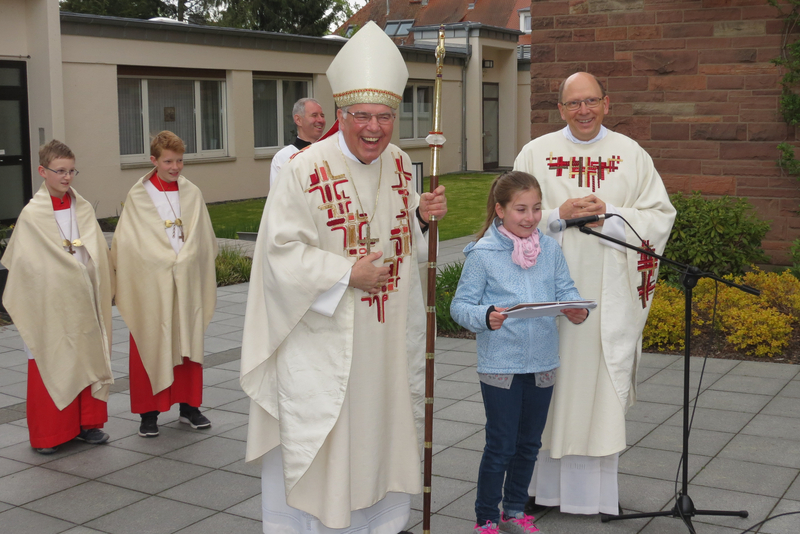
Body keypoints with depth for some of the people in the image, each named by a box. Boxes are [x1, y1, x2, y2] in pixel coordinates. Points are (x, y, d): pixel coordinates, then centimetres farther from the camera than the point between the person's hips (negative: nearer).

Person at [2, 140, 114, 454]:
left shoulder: (84, 209, 5)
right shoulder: (32, 215, -7)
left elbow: (99, 255, 7)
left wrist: (97, 292, -1)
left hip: (84, 301, 4)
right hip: (49, 304, -4)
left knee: (88, 360, 10)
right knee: (49, 365, 4)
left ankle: (87, 423, 24)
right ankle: (47, 433, 15)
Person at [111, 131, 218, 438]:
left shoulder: (192, 194, 6)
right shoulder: (138, 196, -1)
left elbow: (204, 241, 10)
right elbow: (127, 243, -3)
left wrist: (184, 262, 1)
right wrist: (164, 262, -7)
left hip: (188, 283, 3)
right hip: (151, 284, -2)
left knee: (188, 342, 8)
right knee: (150, 347, 1)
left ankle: (189, 406, 19)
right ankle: (149, 413, 10)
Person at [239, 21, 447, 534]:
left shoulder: (402, 165, 4)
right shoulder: (306, 170, -17)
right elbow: (282, 250, -17)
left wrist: (424, 218, -7)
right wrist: (348, 274, -21)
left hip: (388, 337, 6)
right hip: (323, 340, -6)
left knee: (381, 427, 18)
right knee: (319, 441, 3)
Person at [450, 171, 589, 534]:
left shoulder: (550, 248, 2)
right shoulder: (482, 253, -10)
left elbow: (565, 290, 5)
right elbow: (460, 305, -9)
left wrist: (577, 309, -16)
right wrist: (486, 317, -28)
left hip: (542, 364, 5)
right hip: (500, 365, -4)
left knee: (529, 444, 17)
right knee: (500, 446, 3)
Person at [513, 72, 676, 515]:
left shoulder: (631, 155, 7)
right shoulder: (535, 153, 7)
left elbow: (660, 217, 4)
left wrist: (609, 214, -12)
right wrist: (559, 214, -12)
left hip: (610, 294, 0)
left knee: (604, 383, 2)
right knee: (550, 384, 3)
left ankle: (600, 486, 14)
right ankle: (543, 481, 16)